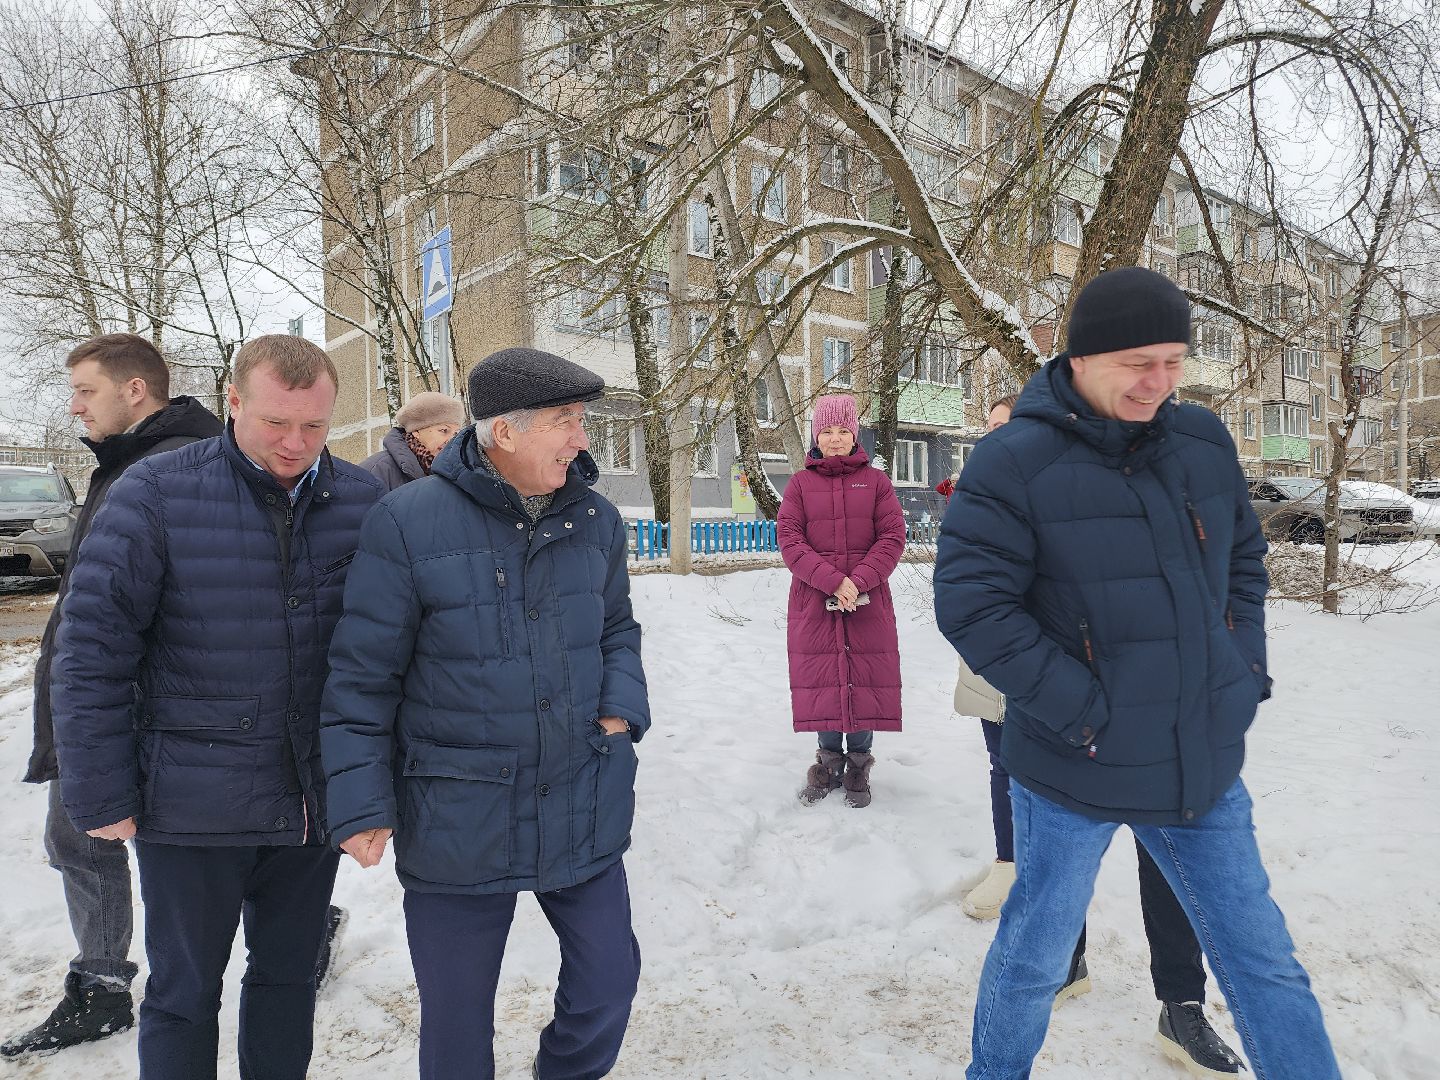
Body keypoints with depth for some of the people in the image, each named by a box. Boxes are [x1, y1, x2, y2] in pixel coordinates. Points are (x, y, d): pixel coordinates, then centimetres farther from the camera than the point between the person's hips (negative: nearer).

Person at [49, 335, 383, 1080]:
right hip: (194, 801, -2)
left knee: (289, 973, 19)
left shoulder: (362, 501, -3)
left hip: (316, 796, 3)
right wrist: (101, 797, -8)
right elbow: (93, 651, -9)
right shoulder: (157, 491, -11)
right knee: (184, 991, 15)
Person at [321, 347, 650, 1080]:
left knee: (607, 988, 17)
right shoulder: (408, 522, -15)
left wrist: (622, 708, -2)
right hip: (457, 822, -3)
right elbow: (361, 676, -9)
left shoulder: (595, 520, -1)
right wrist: (359, 802, -9)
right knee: (456, 1020, 17)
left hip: (584, 810, 4)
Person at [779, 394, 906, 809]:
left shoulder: (875, 480, 6)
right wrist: (832, 580, -16)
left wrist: (859, 580, -15)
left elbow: (893, 538, -1)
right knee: (822, 679, 6)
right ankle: (829, 760, 23)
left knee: (866, 678, 3)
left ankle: (859, 764, 19)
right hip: (814, 603, 0)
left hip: (869, 603, 0)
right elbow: (788, 539, -4)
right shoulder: (800, 483, 5)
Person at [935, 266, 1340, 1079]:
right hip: (1073, 769, -4)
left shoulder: (1204, 440, 2)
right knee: (1037, 957, 14)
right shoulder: (1013, 463, -16)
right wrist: (1082, 711, -20)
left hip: (1205, 763, 5)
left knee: (1265, 962, 18)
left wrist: (1247, 677, 5)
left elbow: (1243, 561, 15)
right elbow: (970, 604, -20)